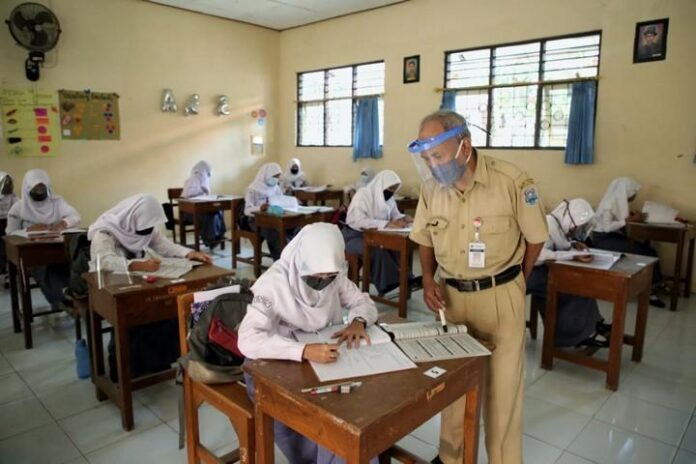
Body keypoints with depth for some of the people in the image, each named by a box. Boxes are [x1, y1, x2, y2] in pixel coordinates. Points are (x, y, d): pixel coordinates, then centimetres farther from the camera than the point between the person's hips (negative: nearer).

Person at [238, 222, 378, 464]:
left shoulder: (335, 276, -5)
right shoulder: (273, 284, -23)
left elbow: (363, 302, 7)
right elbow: (248, 340, -31)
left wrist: (358, 321, -17)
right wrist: (304, 351, -44)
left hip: (324, 364, 5)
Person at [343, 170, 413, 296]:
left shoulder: (389, 198, 1)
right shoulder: (363, 194, -20)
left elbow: (395, 215, 10)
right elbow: (359, 221, -33)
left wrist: (404, 218, -15)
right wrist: (387, 224, -39)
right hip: (356, 236, -6)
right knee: (378, 251, -33)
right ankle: (388, 284, -21)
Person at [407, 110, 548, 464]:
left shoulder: (512, 182, -17)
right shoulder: (431, 188, -6)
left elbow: (535, 238, -3)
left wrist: (510, 284, 4)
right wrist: (428, 279, -6)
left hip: (501, 297, -3)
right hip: (451, 295, 4)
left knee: (502, 383, 9)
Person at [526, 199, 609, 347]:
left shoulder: (559, 223, 5)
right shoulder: (548, 224, -23)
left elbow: (558, 245, 17)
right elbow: (541, 255, -34)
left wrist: (573, 245, -3)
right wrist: (574, 255, -32)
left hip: (544, 268, 9)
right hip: (532, 272, -9)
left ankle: (592, 322, 11)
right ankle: (582, 334, -3)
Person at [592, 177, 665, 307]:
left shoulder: (621, 201, 11)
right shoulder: (608, 203, -16)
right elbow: (607, 227, -25)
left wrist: (634, 216, -2)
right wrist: (630, 220, -21)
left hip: (617, 236, 9)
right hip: (604, 239, -9)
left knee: (649, 251, -8)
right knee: (639, 252, -22)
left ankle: (651, 288, -6)